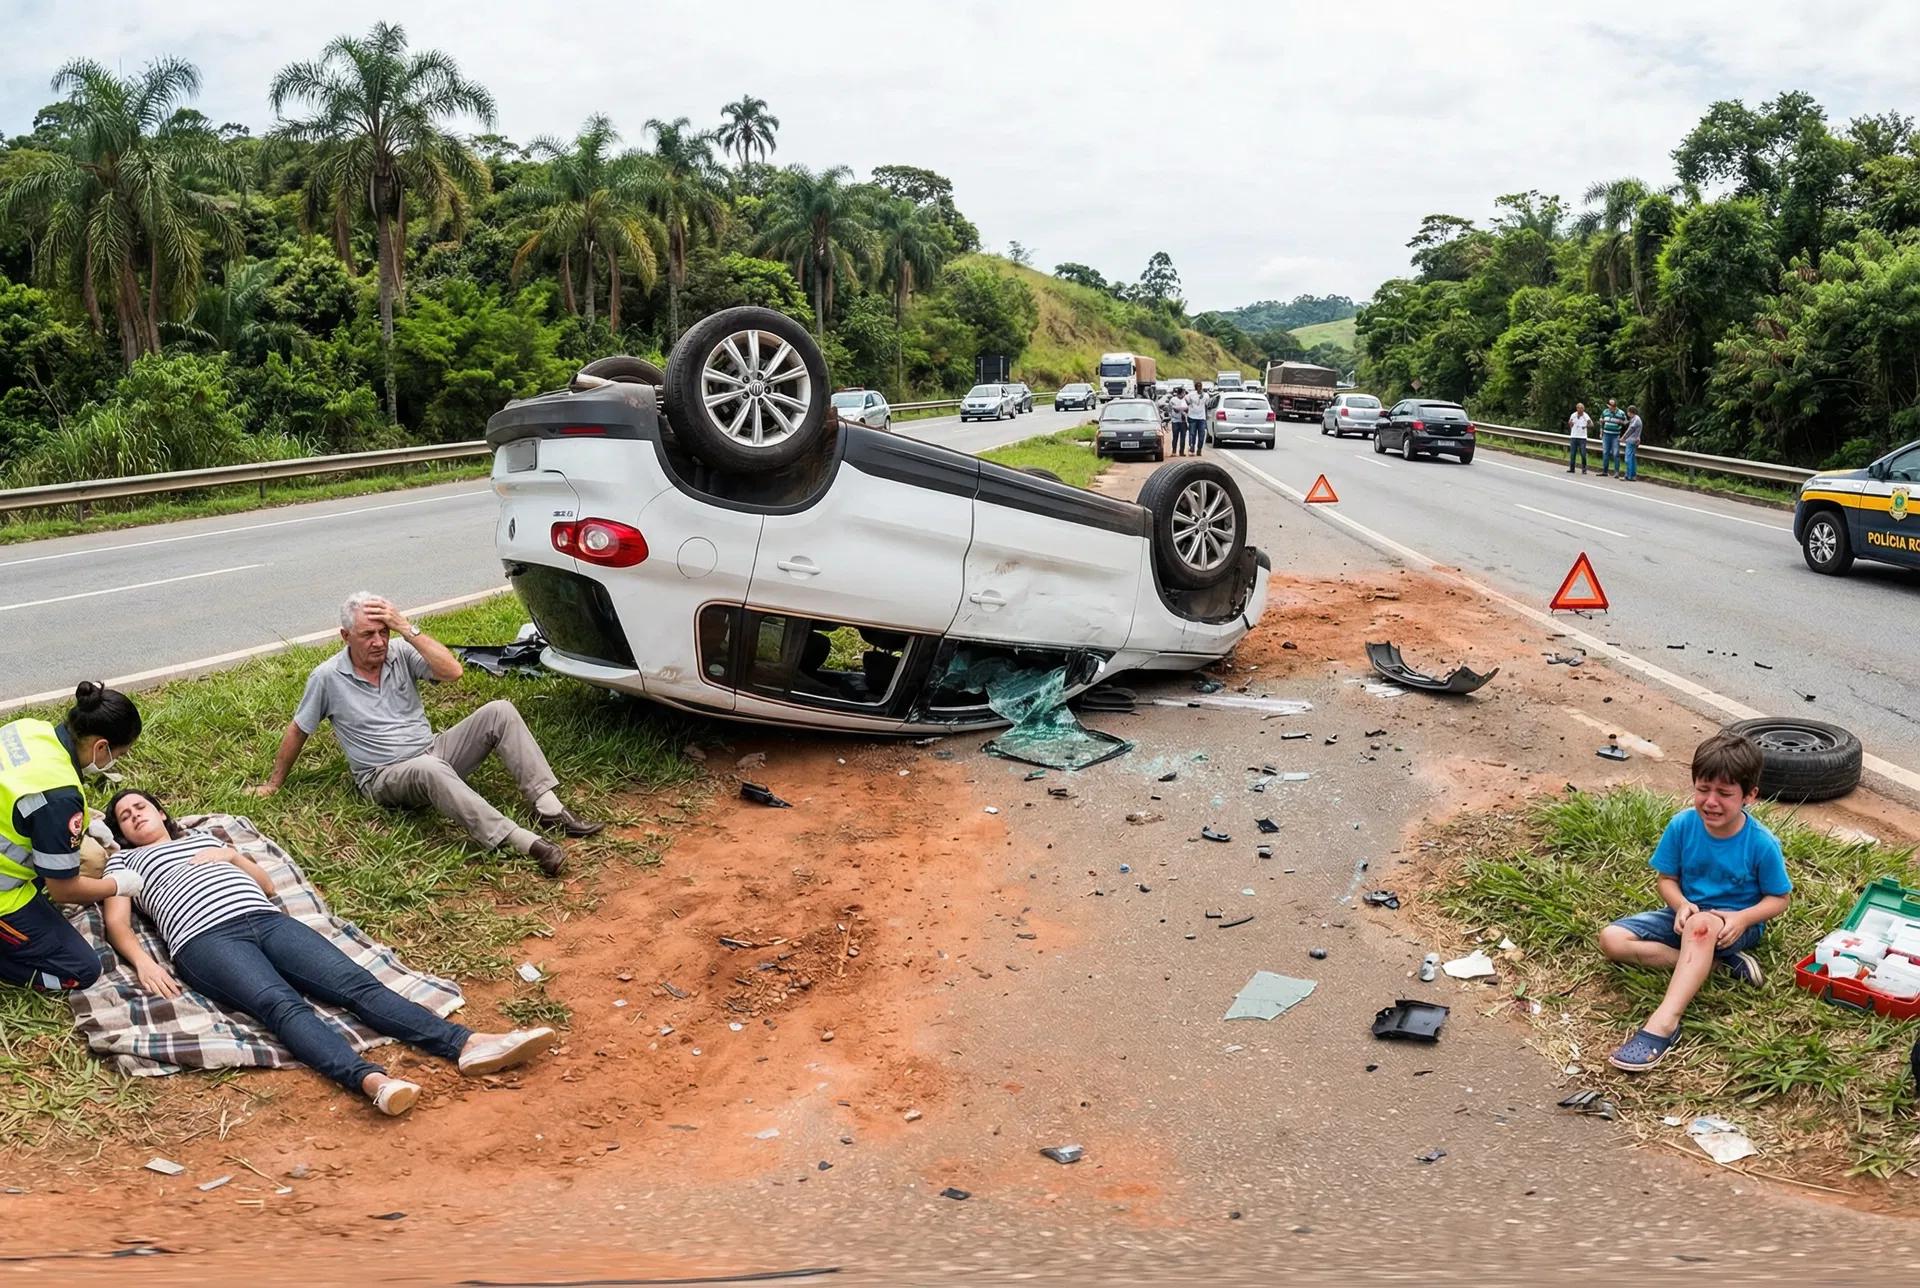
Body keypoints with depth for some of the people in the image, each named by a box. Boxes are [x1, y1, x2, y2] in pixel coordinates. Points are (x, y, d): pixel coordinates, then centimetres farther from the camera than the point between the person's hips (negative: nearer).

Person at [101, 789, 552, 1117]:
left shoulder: (206, 838, 36)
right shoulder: (123, 860, 28)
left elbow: (267, 885, 31)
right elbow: (117, 922, 13)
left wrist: (231, 855, 14)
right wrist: (143, 962, -6)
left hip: (266, 920, 4)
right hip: (206, 939, -4)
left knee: (355, 982, -21)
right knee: (282, 1004, -34)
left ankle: (466, 1044, -41)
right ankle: (371, 1079, -59)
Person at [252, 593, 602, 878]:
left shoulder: (401, 652, 0)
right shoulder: (327, 678, -5)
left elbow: (452, 671, -16)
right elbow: (297, 731, 8)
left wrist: (407, 629, -19)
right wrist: (274, 783, 16)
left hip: (434, 753, 5)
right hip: (386, 777, -4)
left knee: (499, 712, -16)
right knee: (430, 769, -41)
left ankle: (550, 809, -25)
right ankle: (525, 843, -53)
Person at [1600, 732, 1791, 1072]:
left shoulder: (1762, 844, -19)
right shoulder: (1682, 825, -13)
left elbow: (1778, 899, -7)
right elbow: (1667, 879, 0)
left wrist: (1742, 918, -25)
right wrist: (1681, 905, -22)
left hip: (1737, 924, -4)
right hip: (1686, 913, 5)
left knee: (1701, 924, -42)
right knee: (1612, 940, -17)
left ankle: (1664, 1023, -47)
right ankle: (1718, 964, -18)